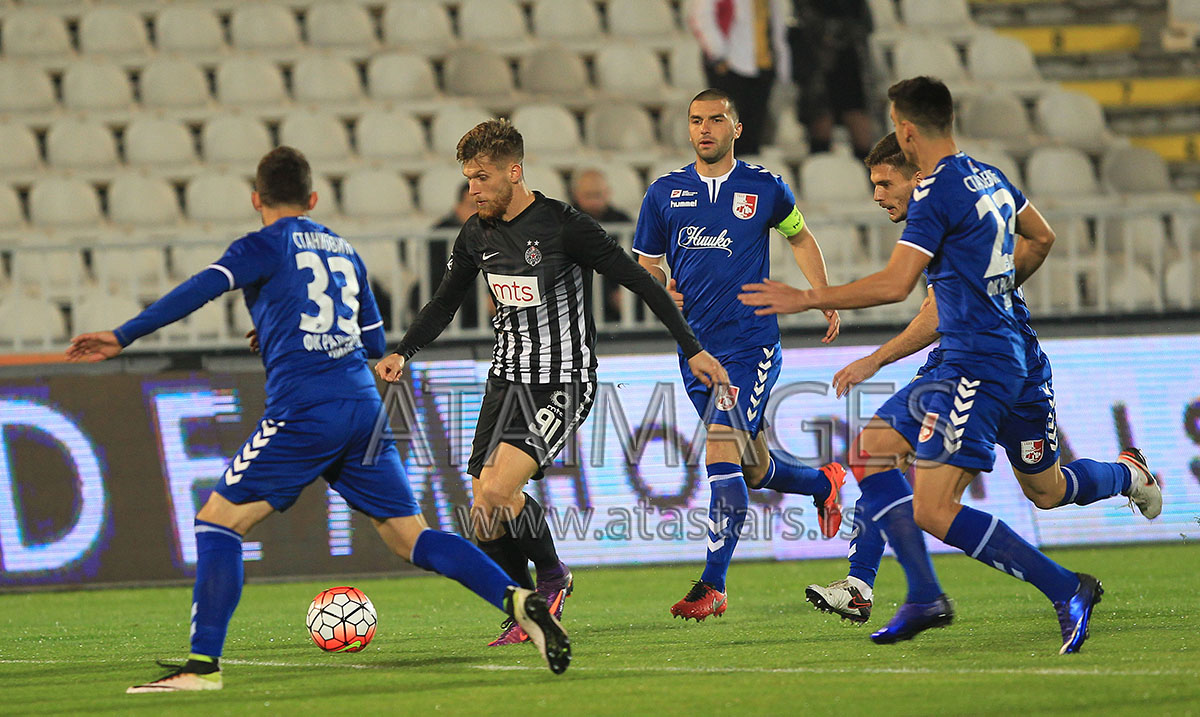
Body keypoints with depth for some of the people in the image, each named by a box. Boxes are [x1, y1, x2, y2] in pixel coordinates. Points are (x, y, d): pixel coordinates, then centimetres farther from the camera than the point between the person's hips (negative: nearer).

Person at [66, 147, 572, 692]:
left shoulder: (266, 246, 3)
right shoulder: (344, 252, 22)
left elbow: (202, 289, -13)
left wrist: (123, 337, -15)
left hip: (303, 412, -6)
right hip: (364, 406, 6)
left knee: (218, 521, 1)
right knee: (410, 536, 7)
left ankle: (203, 663, -8)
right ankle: (519, 600, -11)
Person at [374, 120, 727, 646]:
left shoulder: (564, 227, -15)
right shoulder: (477, 235, 5)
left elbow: (639, 282, -10)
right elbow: (445, 302, 19)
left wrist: (692, 349, -9)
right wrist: (402, 353, 2)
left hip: (562, 385, -7)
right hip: (507, 380, 7)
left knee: (499, 490, -22)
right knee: (484, 518, -1)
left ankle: (553, 577, 2)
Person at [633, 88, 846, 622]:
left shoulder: (764, 189, 1)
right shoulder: (665, 193, 6)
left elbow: (799, 238, 18)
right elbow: (647, 260, 16)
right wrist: (662, 290, -5)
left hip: (752, 342, -4)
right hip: (696, 347, 4)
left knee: (721, 447, -20)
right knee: (753, 468, 14)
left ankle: (713, 585, -20)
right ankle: (824, 483, 47)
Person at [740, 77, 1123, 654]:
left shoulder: (937, 192, -16)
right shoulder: (988, 177, 12)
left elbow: (895, 284, -23)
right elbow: (1040, 239, 27)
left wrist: (807, 299, -15)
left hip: (978, 367, -10)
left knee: (934, 513, -14)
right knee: (870, 447, 15)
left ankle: (1066, 590, -12)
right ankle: (924, 597, 11)